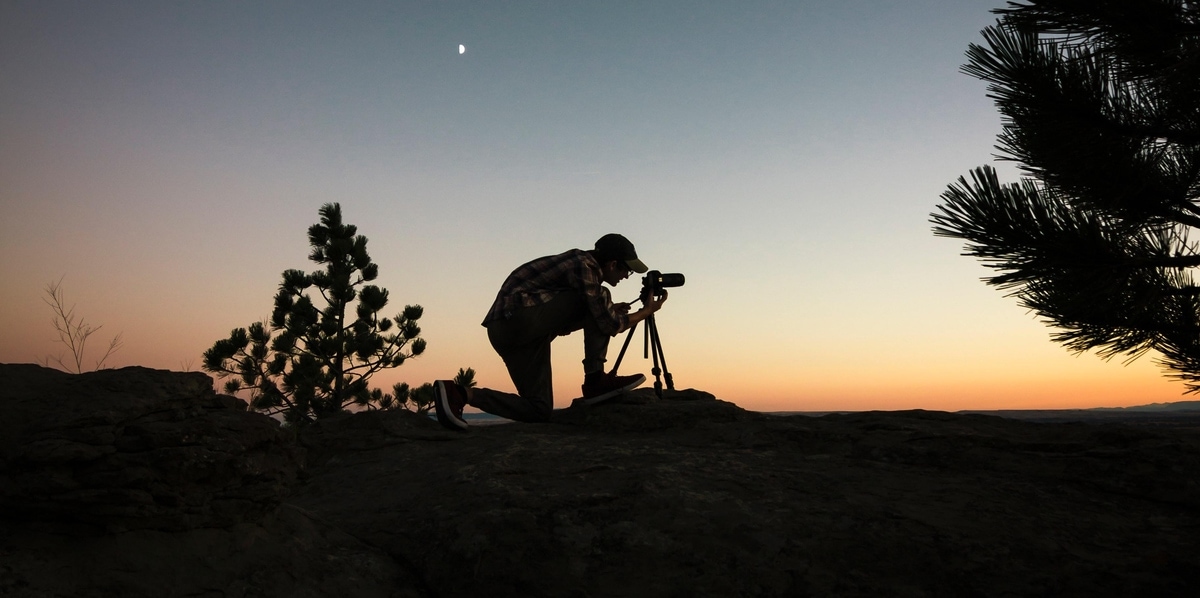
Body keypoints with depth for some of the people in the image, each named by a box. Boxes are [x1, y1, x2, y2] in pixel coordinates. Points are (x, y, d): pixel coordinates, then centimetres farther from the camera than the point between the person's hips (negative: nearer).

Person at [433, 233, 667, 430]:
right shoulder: (586, 267, -10)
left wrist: (609, 313, 22)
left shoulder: (579, 263, 20)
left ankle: (458, 393, 1)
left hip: (504, 330, 10)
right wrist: (646, 312, 6)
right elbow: (610, 325, -10)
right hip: (519, 317, -10)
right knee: (599, 297, -7)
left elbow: (562, 324, 26)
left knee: (539, 410, 8)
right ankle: (595, 381, -3)